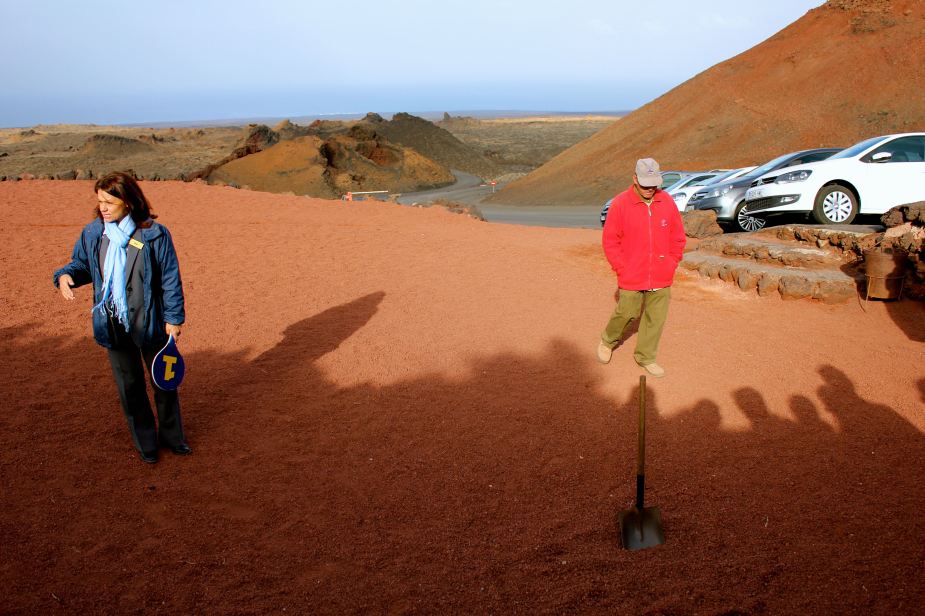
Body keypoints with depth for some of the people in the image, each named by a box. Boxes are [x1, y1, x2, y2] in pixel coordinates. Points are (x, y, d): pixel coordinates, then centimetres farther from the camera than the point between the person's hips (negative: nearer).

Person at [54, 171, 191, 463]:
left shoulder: (154, 234, -13)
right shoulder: (93, 233, -3)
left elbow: (170, 278, -7)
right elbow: (82, 264, 12)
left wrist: (173, 318, -7)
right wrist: (64, 275, -11)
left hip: (150, 322, -3)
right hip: (114, 325, 3)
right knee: (129, 385, 13)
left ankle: (171, 436, 33)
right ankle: (145, 442, 32)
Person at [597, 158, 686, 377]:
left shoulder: (667, 202, 0)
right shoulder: (620, 203, -10)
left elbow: (678, 237, 9)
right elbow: (610, 240, -5)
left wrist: (671, 264, 3)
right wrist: (621, 268, -7)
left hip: (661, 278, 3)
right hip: (631, 278, -3)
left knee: (656, 318, 8)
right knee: (625, 313, 8)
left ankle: (646, 357, 24)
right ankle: (608, 341, 36)